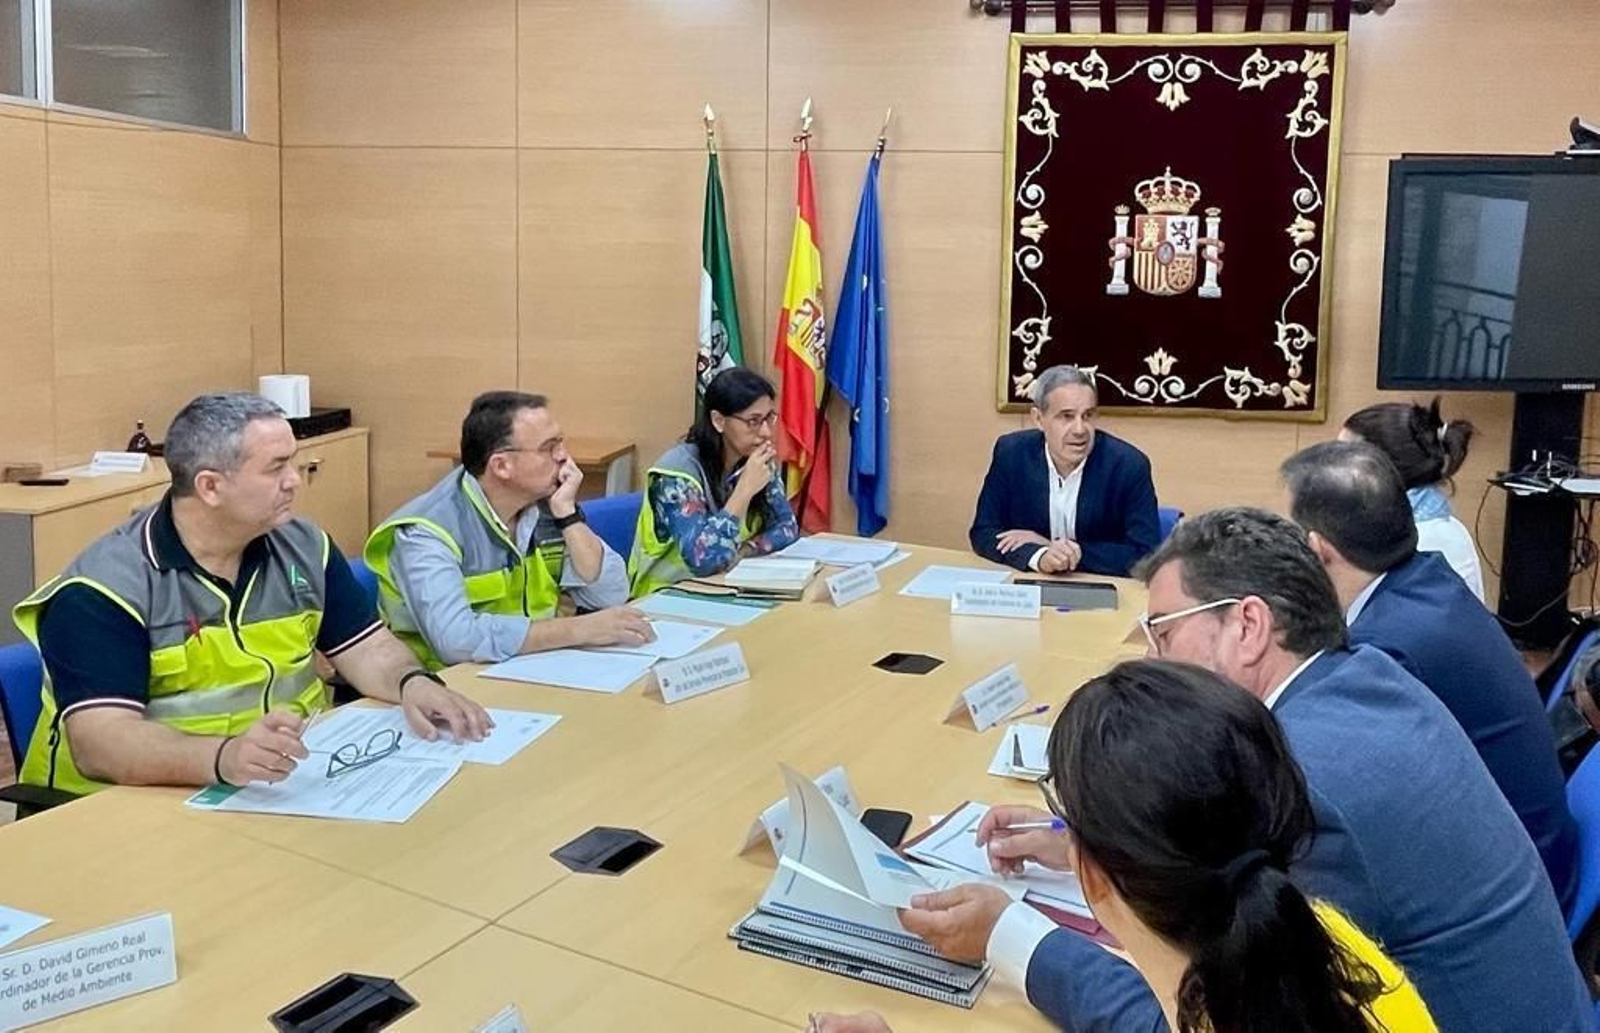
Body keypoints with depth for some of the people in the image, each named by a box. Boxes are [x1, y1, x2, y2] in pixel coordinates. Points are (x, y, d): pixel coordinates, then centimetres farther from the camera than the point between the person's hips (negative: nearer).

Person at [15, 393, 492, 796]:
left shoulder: (303, 546, 4)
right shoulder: (104, 587, -14)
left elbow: (366, 647, 9)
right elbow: (99, 743, -24)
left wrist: (413, 683, -14)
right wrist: (225, 757, -41)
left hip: (297, 783, 5)